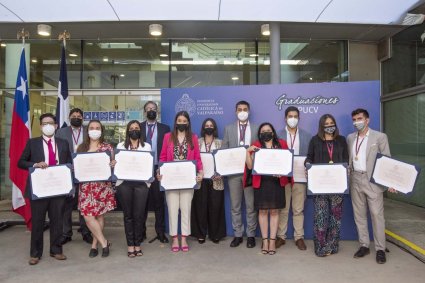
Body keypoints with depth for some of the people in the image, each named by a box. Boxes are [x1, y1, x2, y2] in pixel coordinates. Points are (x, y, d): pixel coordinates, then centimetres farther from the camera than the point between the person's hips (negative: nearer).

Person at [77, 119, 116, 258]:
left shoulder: (107, 147, 2)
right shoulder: (81, 147, 8)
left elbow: (111, 164, 4)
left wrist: (113, 164, -18)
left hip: (102, 186, -2)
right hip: (86, 186, 2)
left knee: (99, 215, 3)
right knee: (88, 216, -6)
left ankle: (95, 244, 19)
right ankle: (104, 243, 8)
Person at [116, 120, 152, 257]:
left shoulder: (147, 146, 11)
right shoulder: (120, 146, 11)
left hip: (141, 183, 0)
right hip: (124, 183, 0)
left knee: (139, 215, 1)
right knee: (128, 215, 5)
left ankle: (137, 244, 13)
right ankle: (130, 244, 14)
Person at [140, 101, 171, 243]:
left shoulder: (164, 128, 7)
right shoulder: (138, 128, 8)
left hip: (158, 169, 0)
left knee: (159, 201, 5)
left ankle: (160, 232, 14)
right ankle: (141, 231, 19)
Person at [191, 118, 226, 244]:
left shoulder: (220, 143, 9)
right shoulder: (197, 142, 9)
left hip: (216, 178, 0)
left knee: (215, 206, 2)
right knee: (200, 205, 1)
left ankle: (215, 234, 13)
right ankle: (201, 234, 11)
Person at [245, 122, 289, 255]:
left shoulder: (282, 144, 6)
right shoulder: (256, 146, 5)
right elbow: (250, 166, 0)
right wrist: (248, 151, -13)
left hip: (277, 182, 0)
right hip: (261, 182, 0)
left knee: (274, 211, 5)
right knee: (262, 211, 4)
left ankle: (272, 240, 13)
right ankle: (265, 240, 13)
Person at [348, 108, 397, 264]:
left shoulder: (380, 137, -2)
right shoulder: (350, 138, 11)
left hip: (373, 181, -4)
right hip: (355, 181, 5)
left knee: (377, 214, -2)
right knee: (359, 215, 9)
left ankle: (380, 249, 9)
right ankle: (364, 245, 20)